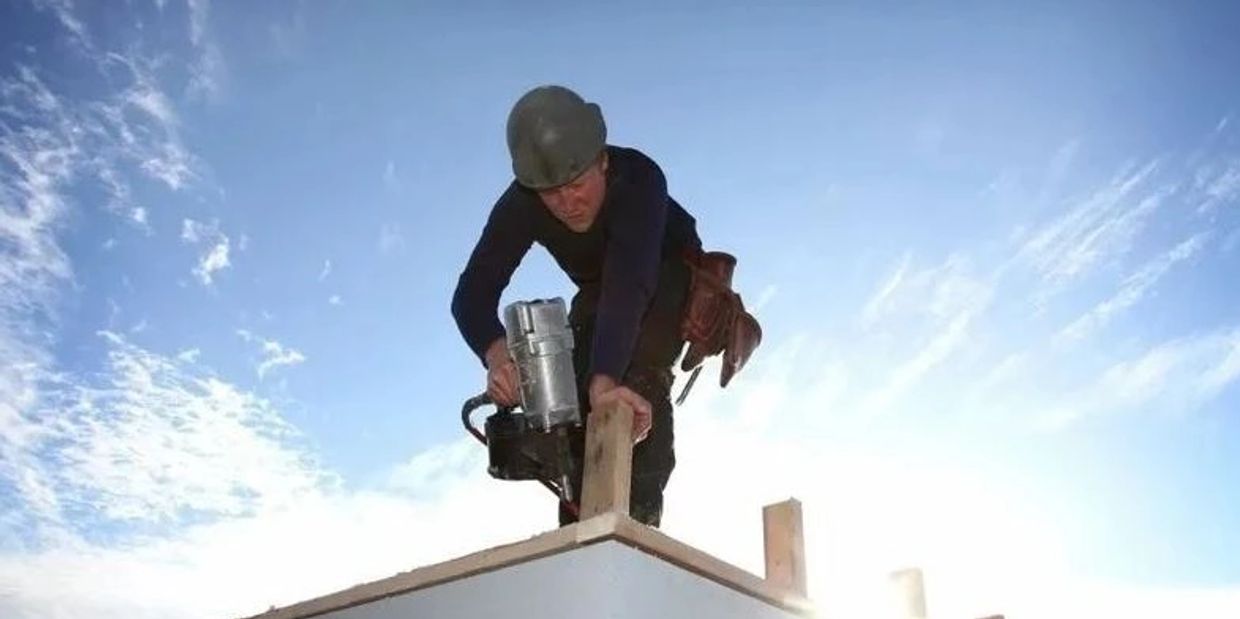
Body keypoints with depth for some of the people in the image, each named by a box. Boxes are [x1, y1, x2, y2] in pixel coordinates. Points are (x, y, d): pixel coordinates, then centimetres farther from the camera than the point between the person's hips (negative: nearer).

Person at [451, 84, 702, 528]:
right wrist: (497, 354, -58)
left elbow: (629, 283, -54)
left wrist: (604, 382, -67)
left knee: (638, 380, -29)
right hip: (597, 294, 4)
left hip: (668, 278, -4)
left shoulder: (639, 179, -40)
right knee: (574, 396, -12)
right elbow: (473, 293, -36)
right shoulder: (521, 205, -28)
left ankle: (639, 513, -27)